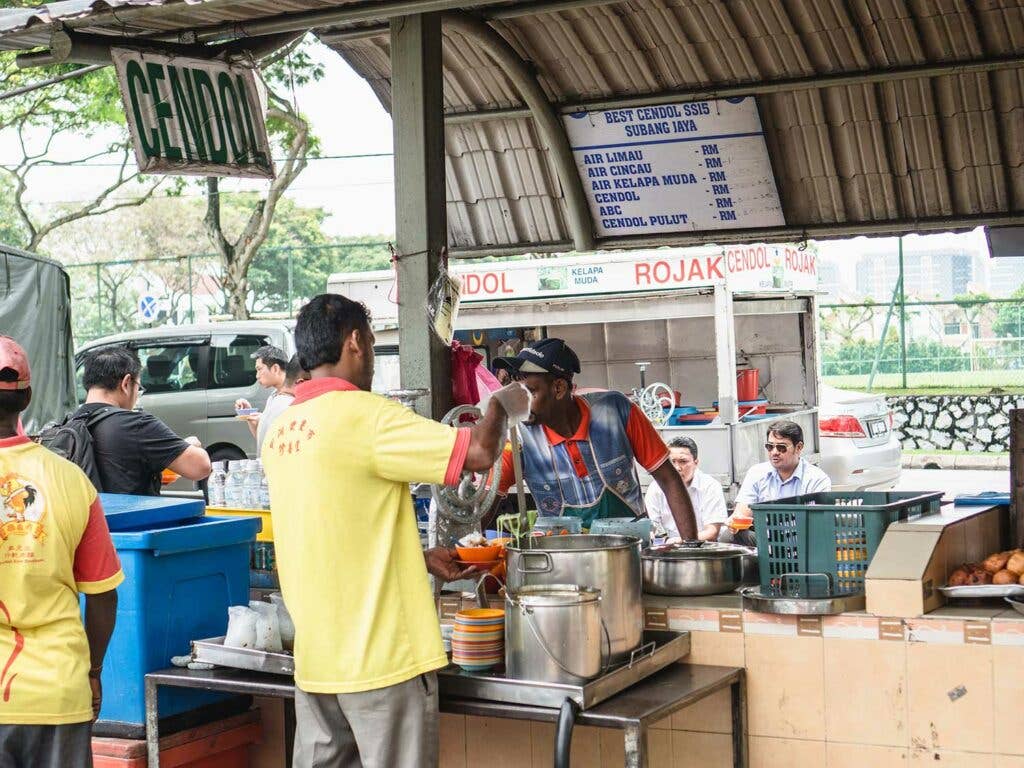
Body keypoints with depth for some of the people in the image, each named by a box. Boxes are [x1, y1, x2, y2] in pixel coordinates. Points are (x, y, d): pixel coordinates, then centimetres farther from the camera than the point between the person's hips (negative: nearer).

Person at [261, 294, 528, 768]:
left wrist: (420, 557, 22)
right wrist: (503, 405, 3)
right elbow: (479, 453, -17)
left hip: (315, 658, 8)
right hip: (382, 657, -7)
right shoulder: (365, 415, -15)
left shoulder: (281, 431, 10)